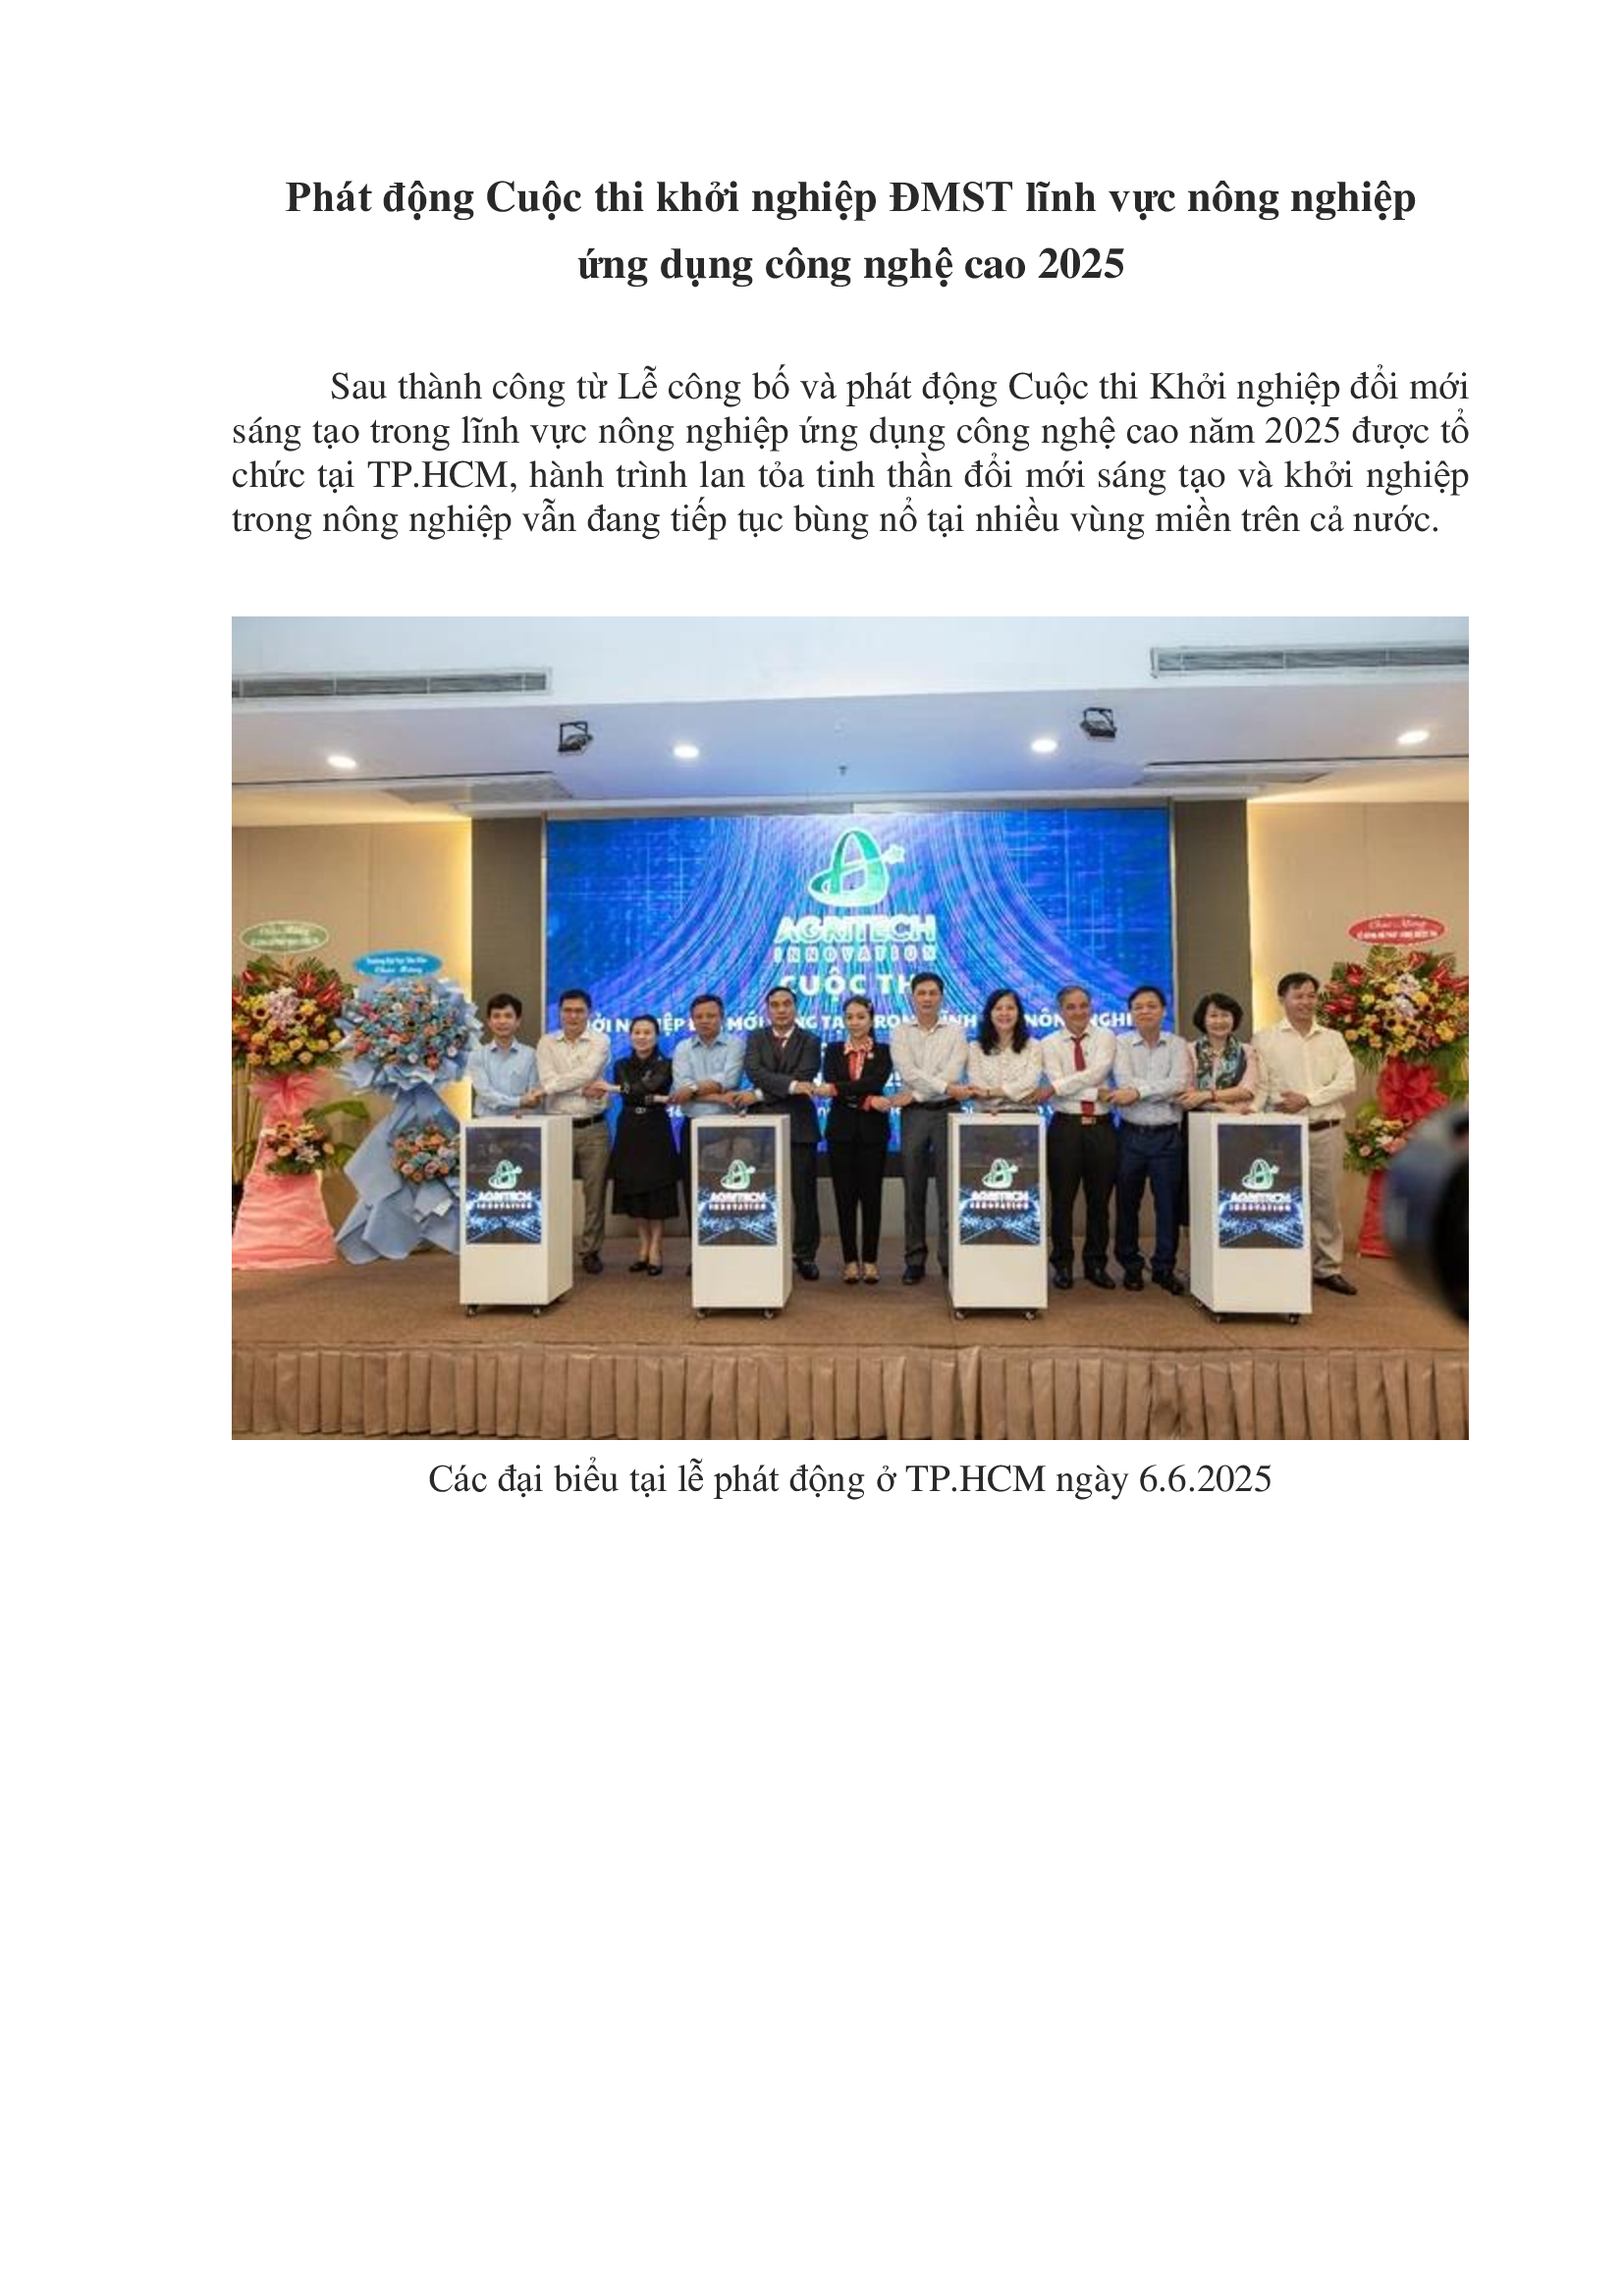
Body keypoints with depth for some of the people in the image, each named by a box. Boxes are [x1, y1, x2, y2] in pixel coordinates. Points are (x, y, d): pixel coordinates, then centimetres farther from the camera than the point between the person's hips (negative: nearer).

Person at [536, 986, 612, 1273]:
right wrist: (583, 1090, -15)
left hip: (593, 1128, -1)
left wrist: (547, 1089, -13)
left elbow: (586, 1073, -15)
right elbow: (548, 1081, -8)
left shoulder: (600, 1042, 2)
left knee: (594, 1192, 5)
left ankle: (591, 1251, 17)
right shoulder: (547, 1044, 6)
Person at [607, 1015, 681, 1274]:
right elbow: (628, 1095, -10)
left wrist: (614, 1088, -18)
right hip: (629, 1132, 3)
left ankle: (656, 1250, 7)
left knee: (657, 1192, -1)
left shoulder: (665, 1065, -1)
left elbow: (649, 1086, -20)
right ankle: (643, 1247, 18)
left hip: (656, 1132, -3)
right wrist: (658, 1099, -21)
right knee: (634, 1192, 7)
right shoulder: (622, 1065, 8)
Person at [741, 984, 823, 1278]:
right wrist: (790, 1085, -20)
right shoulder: (756, 1038, 11)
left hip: (799, 1125, -1)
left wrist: (760, 1094, -12)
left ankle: (805, 1255, 12)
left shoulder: (810, 1042, 5)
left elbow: (804, 1079, -10)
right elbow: (753, 1071, -8)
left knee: (804, 1193, 2)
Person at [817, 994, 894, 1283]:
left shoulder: (883, 1051, 5)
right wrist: (868, 1100, -19)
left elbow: (877, 1081, -14)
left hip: (872, 1129, -1)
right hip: (841, 1129, 1)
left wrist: (836, 1089, -21)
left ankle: (870, 1260, 10)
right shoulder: (833, 1051, 9)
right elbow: (830, 1084, -7)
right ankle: (850, 1260, 11)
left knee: (871, 1195, 2)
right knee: (845, 1196, 3)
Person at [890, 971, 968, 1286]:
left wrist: (916, 1093, -11)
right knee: (913, 1189, 3)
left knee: (948, 1188, 0)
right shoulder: (900, 1032, 7)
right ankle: (914, 1260, 10)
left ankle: (950, 1258, 7)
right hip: (914, 1114, 1)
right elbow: (907, 1072, -8)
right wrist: (944, 1086, -14)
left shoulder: (955, 1031, 6)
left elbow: (953, 1073, -7)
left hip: (947, 1111, -1)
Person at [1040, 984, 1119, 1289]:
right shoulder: (1050, 1044, 4)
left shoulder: (1105, 1037, 5)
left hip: (1101, 1126, 1)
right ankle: (1062, 1265, 19)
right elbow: (1058, 1083, -10)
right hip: (1066, 1126, -1)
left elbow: (1097, 1072, -13)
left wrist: (1054, 1088, -20)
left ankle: (1096, 1264, 23)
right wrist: (1097, 1092, -20)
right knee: (1062, 1199, 5)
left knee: (1100, 1199, 9)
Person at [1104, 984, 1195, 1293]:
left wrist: (1138, 1091, -15)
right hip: (1131, 1135, 0)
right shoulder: (1121, 1044, 4)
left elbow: (1180, 1083, -11)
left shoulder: (1177, 1045, 5)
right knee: (1127, 1204, 7)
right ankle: (1131, 1266, 20)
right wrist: (1166, 1088, -14)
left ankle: (1164, 1267, 19)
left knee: (1168, 1203, 6)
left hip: (1167, 1136, 0)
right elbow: (1125, 1082, -13)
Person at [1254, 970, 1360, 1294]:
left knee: (1327, 1201, 8)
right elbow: (1257, 1085, -2)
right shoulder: (1265, 1039, 4)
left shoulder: (1333, 1039, 11)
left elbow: (1347, 1083, 0)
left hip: (1326, 1131, 3)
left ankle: (1328, 1268, 18)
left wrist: (1308, 1098, -12)